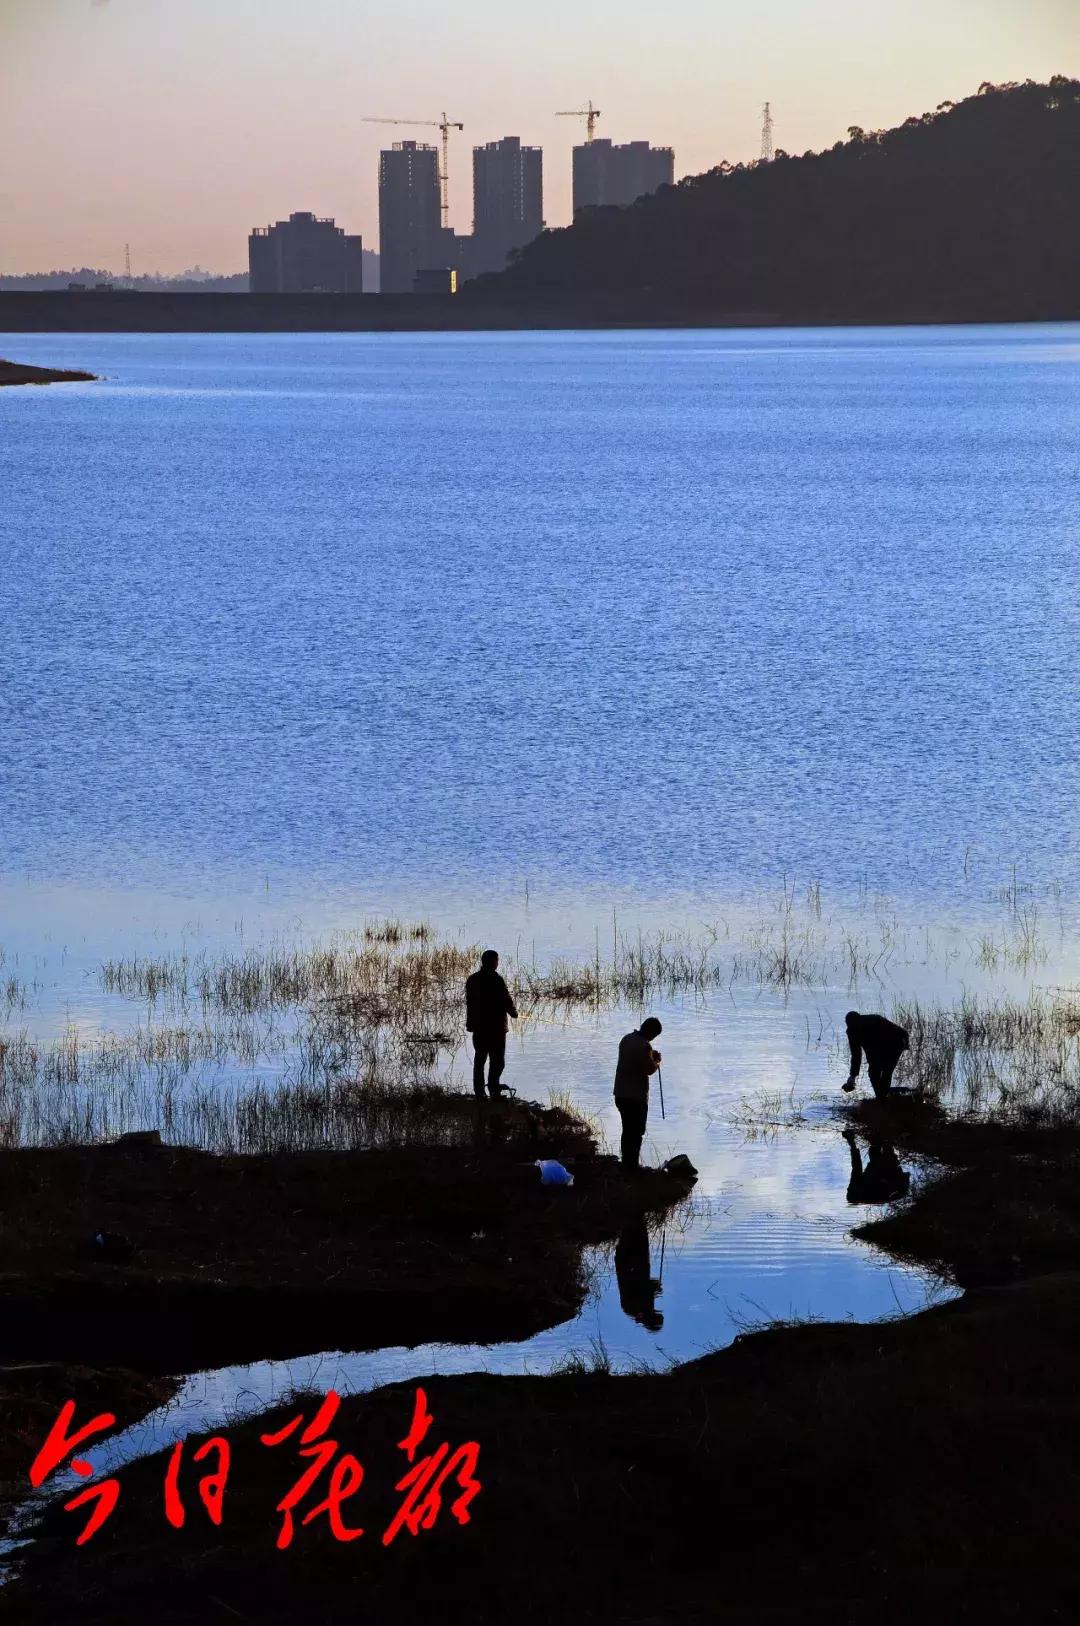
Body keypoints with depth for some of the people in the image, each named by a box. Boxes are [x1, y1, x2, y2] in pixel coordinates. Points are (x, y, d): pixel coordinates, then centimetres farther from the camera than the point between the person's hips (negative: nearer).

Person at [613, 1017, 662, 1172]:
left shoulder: (626, 1039, 9)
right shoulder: (644, 1046, -19)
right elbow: (649, 1069, -24)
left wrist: (651, 1057, 14)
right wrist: (657, 1061, -4)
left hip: (621, 1094, 8)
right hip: (636, 1096, -8)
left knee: (627, 1130, 18)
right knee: (637, 1133, 1)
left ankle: (627, 1164, 23)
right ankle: (633, 1167, 3)